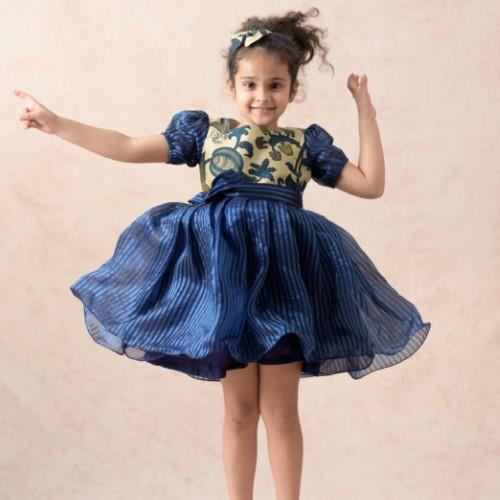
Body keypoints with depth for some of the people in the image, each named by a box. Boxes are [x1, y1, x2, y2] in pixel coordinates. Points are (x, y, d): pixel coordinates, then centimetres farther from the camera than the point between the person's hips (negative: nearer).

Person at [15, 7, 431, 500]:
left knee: (280, 410, 5)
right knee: (239, 409, 9)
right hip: (223, 272, 0)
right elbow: (130, 148, 5)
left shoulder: (306, 142, 9)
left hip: (281, 275, 0)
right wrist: (56, 123, 2)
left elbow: (370, 184, 5)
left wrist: (365, 113, 3)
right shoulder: (204, 130, 9)